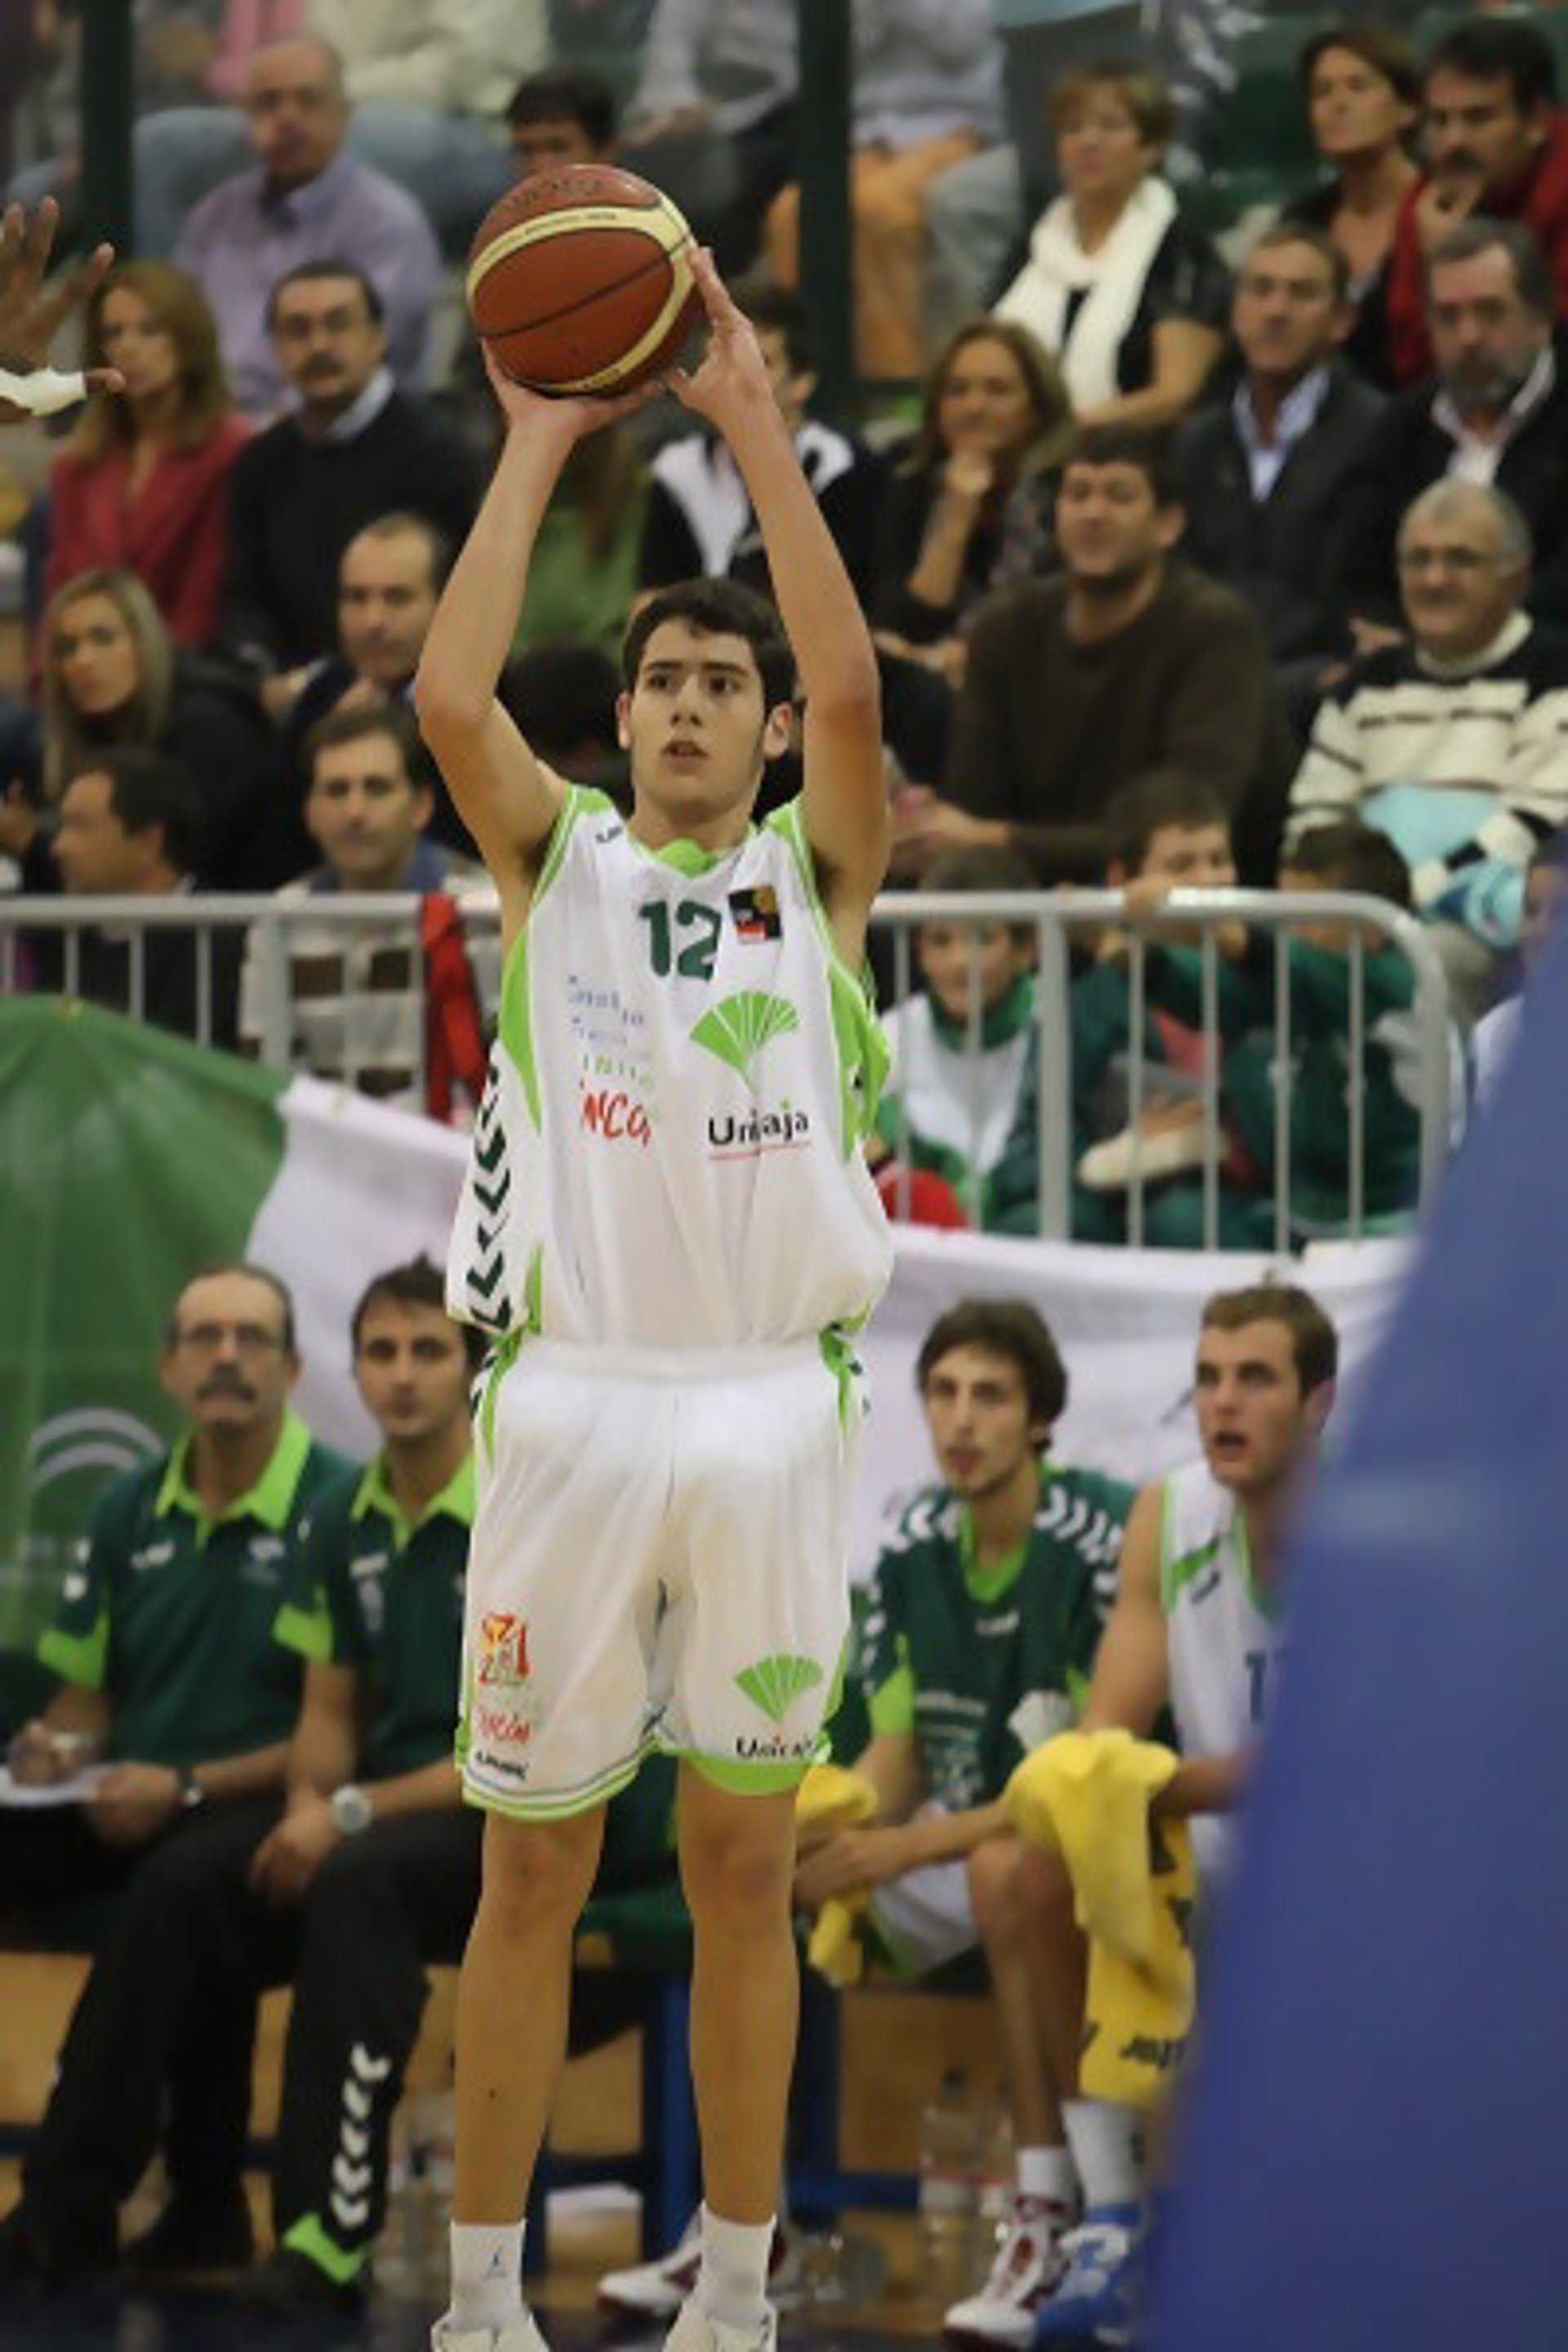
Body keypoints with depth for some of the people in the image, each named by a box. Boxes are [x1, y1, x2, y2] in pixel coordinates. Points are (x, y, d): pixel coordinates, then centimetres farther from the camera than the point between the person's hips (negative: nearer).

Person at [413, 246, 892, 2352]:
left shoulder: (816, 875, 7)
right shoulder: (557, 859, 9)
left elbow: (853, 694, -11)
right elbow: (451, 697, -10)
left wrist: (759, 433, -12)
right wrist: (536, 449, -10)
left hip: (770, 1409, 0)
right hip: (572, 1404, 0)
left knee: (744, 1868, 6)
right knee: (533, 1870, 5)